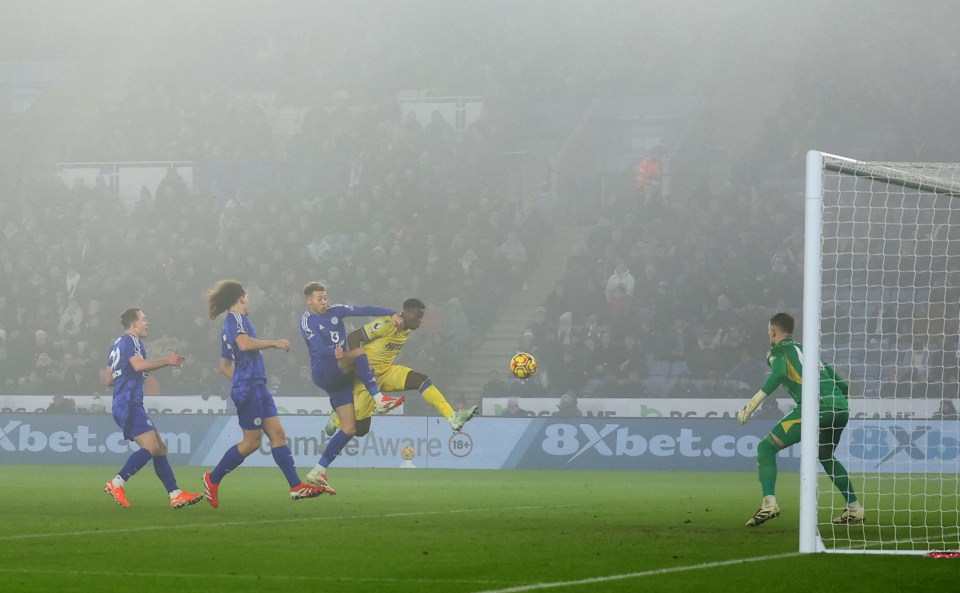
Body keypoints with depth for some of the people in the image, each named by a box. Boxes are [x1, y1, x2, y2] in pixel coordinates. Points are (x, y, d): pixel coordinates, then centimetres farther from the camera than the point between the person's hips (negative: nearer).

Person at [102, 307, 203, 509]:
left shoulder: (117, 345, 23)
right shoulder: (130, 341, -6)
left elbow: (108, 379, 26)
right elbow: (138, 364, -24)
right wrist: (167, 361, -19)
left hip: (123, 405, 11)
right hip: (129, 404, -11)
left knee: (160, 448, 7)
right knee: (152, 447, -19)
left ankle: (175, 494, 3)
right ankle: (116, 484, -19)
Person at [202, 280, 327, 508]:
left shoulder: (232, 322, 22)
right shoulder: (235, 318, -6)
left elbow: (224, 366, 25)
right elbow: (244, 343, -27)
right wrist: (274, 343, -17)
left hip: (257, 387, 10)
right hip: (248, 387, -10)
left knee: (277, 434, 2)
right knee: (252, 441, -6)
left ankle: (296, 486, -4)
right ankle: (212, 479, 4)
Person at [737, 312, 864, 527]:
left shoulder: (777, 350, 12)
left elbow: (779, 373, -11)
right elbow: (842, 385, 28)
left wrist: (753, 404, -15)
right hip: (841, 408, 7)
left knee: (767, 447, 2)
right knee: (826, 456, 32)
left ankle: (769, 502, -16)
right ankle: (854, 508, 30)